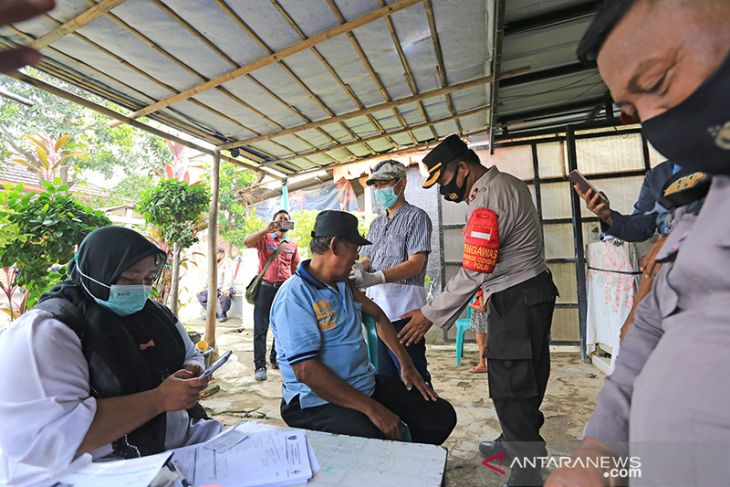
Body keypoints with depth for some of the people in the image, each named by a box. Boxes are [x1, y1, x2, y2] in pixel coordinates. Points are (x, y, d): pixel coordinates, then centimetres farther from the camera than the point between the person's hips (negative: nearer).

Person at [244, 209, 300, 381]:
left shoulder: (292, 245, 12)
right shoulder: (264, 238, 3)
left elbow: (295, 269, 16)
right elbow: (246, 242, -16)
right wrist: (266, 229, -21)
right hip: (266, 287, -3)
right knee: (260, 328, -3)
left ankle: (276, 359, 26)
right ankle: (260, 366, 3)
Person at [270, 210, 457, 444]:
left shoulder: (343, 285, 8)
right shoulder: (294, 297, -19)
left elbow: (377, 314, 18)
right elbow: (305, 371, -25)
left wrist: (406, 365, 11)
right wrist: (371, 408, -23)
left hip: (367, 384, 8)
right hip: (319, 401, -7)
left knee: (442, 416, -1)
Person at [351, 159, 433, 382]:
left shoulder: (416, 217, -2)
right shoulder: (376, 223, 20)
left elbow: (416, 264, -14)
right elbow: (367, 259, 16)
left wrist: (376, 278, -27)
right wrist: (357, 268, -8)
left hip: (403, 308, -7)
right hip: (376, 307, 7)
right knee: (384, 376, 16)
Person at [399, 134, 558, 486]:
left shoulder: (486, 201, -21)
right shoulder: (508, 183, 11)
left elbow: (473, 273, -24)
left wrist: (431, 314, -17)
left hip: (516, 300, -10)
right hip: (529, 292, 10)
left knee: (511, 384, -2)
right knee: (526, 376, 20)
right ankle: (516, 440, 38)